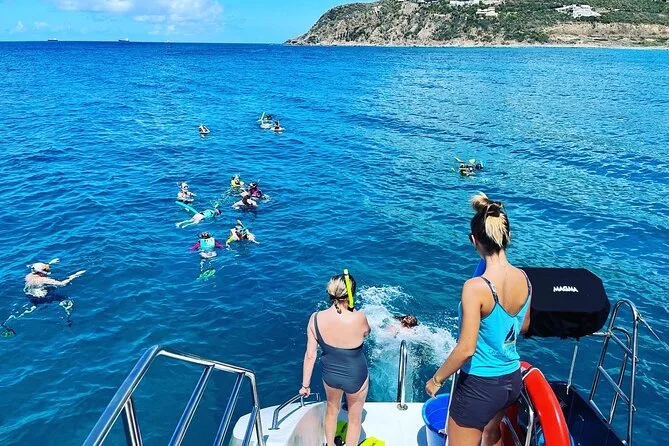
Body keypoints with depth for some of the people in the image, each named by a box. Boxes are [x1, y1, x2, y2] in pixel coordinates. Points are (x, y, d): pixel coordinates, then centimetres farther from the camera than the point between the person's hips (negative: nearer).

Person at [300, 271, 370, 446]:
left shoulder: (315, 318, -22)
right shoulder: (359, 318, -32)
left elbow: (310, 355, -13)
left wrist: (305, 384, 0)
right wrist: (352, 310, -8)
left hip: (330, 374, 4)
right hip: (355, 377, -3)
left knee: (332, 409, 33)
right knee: (355, 418, 24)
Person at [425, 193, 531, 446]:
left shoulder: (476, 287, -28)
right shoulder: (524, 279, -7)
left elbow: (466, 349, -26)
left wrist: (436, 379, -11)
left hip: (480, 385, -7)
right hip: (513, 379, 7)